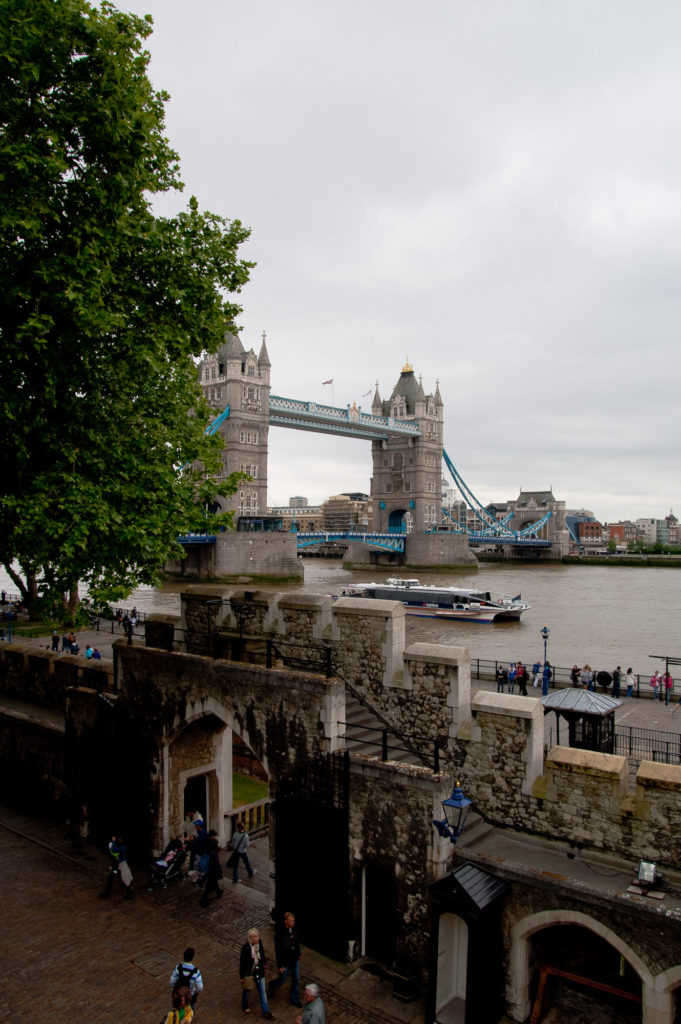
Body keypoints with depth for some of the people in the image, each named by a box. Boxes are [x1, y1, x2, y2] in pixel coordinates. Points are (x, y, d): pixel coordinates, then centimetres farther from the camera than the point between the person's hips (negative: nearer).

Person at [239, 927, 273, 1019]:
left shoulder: (259, 942, -13)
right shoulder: (246, 947, -29)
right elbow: (242, 962, -19)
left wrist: (263, 964, 20)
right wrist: (242, 976, -13)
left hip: (259, 971, 4)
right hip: (249, 973, -4)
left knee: (262, 991, 10)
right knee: (247, 990, 21)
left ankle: (266, 1011, 21)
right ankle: (245, 1006, 47)